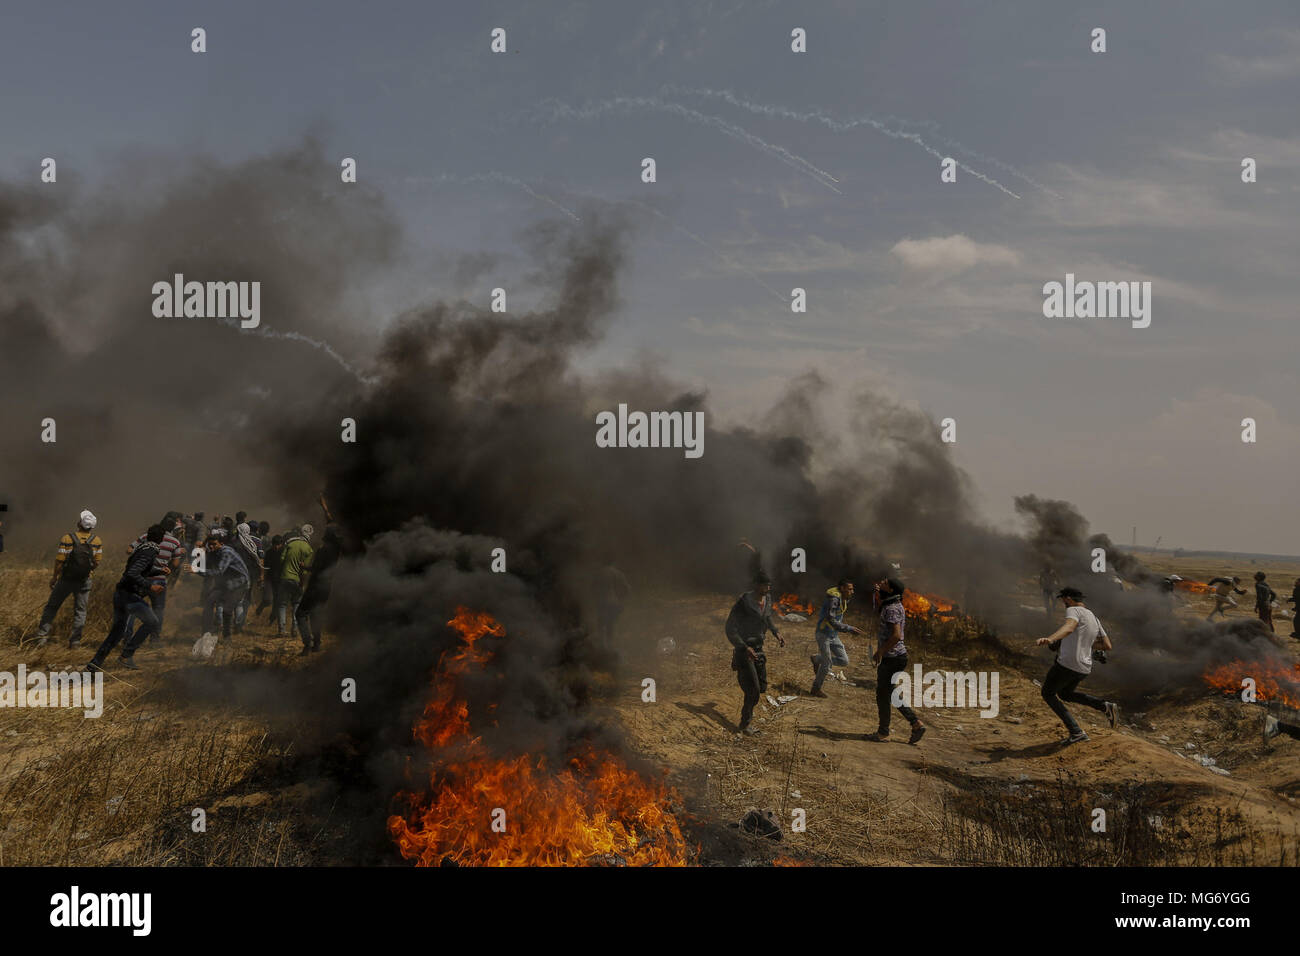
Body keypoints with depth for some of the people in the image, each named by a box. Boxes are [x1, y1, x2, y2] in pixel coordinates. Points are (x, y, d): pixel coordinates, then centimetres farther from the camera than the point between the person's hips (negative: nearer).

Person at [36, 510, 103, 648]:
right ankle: (75, 640, 12)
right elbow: (97, 562, 1)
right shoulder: (97, 541, -6)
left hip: (66, 579, -2)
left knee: (52, 607, 13)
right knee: (80, 610, 12)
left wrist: (54, 577, 1)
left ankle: (42, 635, 10)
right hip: (85, 581, 2)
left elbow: (60, 560, -12)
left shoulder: (68, 538, -15)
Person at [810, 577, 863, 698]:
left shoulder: (844, 599, 2)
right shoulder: (833, 598, -26)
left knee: (844, 661, 4)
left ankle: (817, 659, 24)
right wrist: (849, 629, -34)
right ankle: (816, 689, 19)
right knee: (827, 664, -1)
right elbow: (831, 621, -32)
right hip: (823, 634, -8)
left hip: (834, 635, 8)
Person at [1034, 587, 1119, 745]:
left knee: (1048, 694, 12)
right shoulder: (1094, 619, 16)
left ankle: (1076, 732, 1)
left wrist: (1050, 639, -52)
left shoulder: (1074, 611, -10)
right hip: (1084, 668, 8)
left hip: (1067, 664, -8)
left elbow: (1068, 627, -33)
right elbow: (1107, 646, 17)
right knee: (1065, 694, 31)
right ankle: (1105, 706, 14)